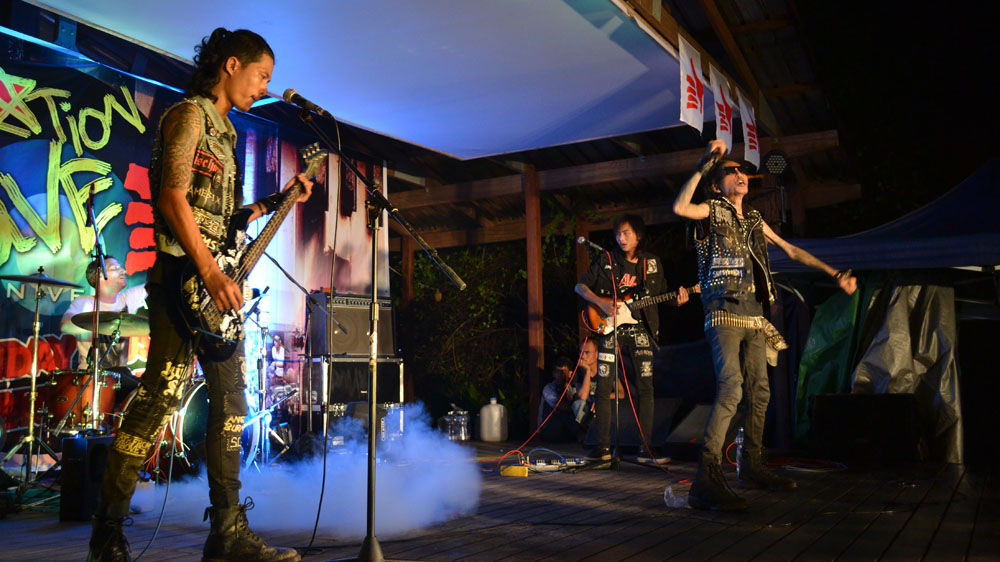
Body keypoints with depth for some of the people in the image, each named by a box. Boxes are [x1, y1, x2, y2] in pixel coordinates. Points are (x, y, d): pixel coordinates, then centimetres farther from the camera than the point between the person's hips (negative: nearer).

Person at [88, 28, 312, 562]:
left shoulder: (222, 132, 23)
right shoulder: (189, 114, -3)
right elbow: (173, 199, -14)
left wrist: (276, 201, 14)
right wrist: (209, 272, -20)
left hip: (219, 278, 10)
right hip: (183, 274, -9)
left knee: (230, 401, 5)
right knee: (162, 393, -10)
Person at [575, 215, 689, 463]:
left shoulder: (652, 263, 8)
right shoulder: (606, 260, 3)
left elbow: (661, 295, 13)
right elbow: (580, 286, 5)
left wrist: (677, 300, -8)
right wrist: (601, 303, -10)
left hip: (640, 330, 1)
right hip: (609, 328, -1)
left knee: (645, 387, -4)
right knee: (603, 388, -3)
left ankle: (646, 447, 4)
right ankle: (603, 446, 7)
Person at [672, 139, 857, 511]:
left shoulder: (753, 219, 22)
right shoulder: (713, 210, 3)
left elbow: (791, 251, 28)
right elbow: (679, 208, -19)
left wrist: (834, 274, 24)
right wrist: (704, 166, -16)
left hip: (753, 313, 8)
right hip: (724, 311, -8)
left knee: (759, 391, 10)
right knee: (731, 387, -23)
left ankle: (752, 468, 24)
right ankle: (706, 481, -26)